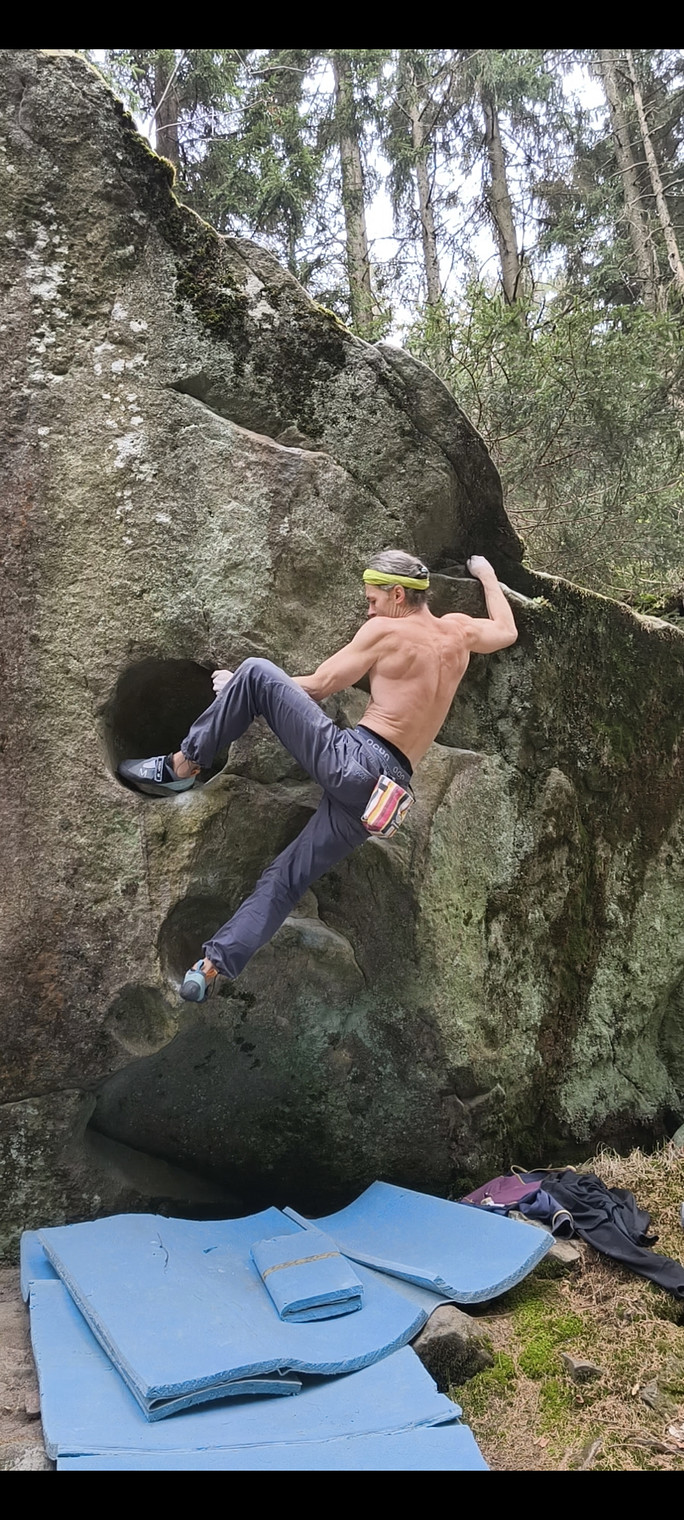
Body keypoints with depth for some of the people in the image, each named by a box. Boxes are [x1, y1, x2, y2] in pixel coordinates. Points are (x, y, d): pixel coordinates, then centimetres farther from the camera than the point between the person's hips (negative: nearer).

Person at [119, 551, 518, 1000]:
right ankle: (212, 966, 4)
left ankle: (182, 765, 1)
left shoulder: (384, 631, 0)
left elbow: (319, 685, 4)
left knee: (256, 673, 0)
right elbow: (507, 630, 37)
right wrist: (487, 574, 52)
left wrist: (239, 685, 15)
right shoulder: (459, 630, 16)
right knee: (286, 879, 12)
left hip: (350, 759, -7)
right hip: (385, 791, 7)